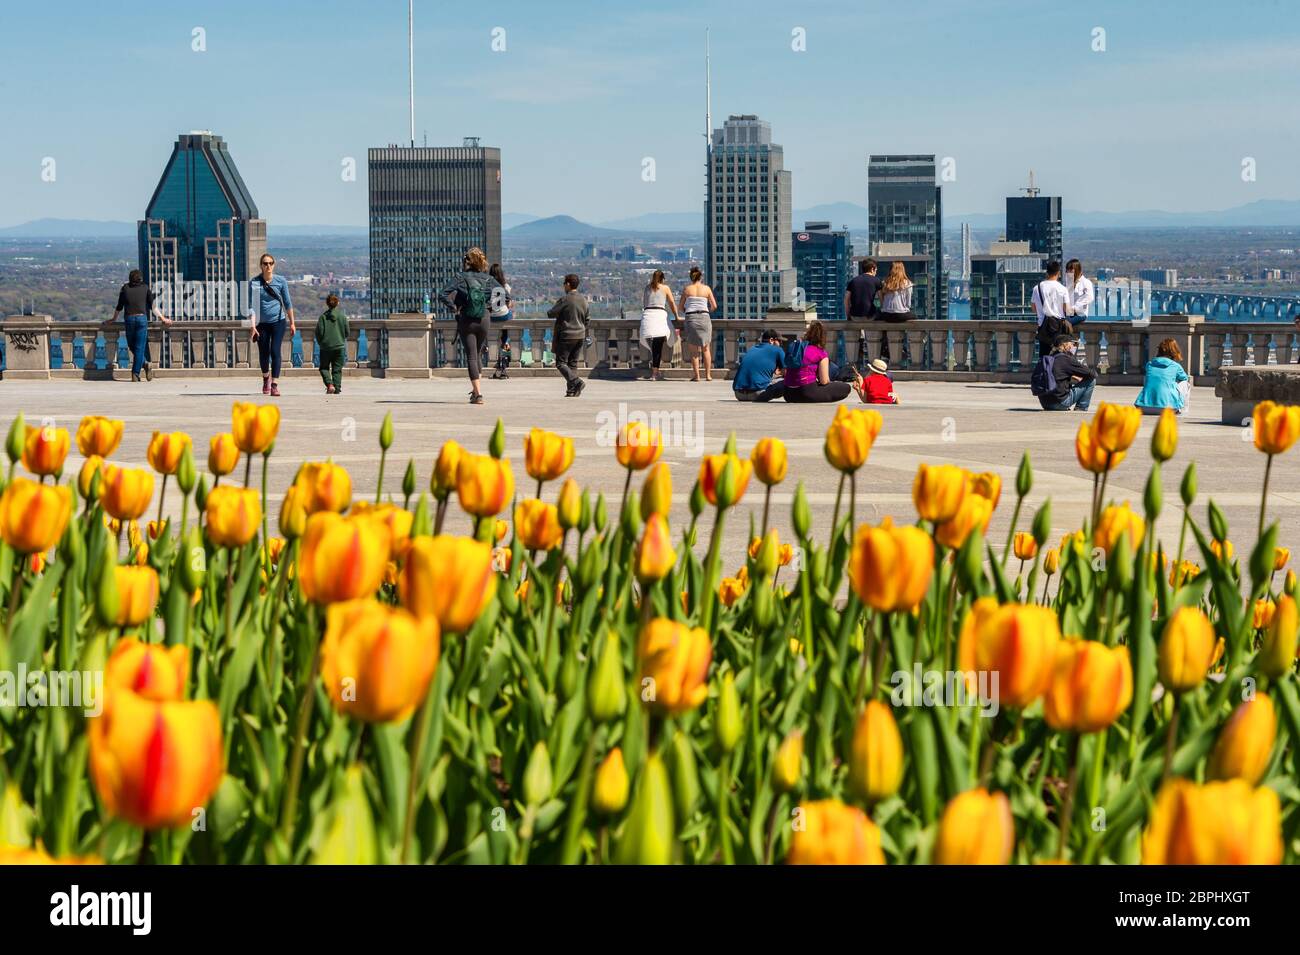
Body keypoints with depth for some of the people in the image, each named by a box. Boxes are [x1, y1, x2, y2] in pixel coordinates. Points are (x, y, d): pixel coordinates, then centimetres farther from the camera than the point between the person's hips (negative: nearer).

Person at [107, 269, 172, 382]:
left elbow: (119, 307, 13)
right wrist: (162, 318, 16)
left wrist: (113, 319, 28)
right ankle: (135, 374, -4)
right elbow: (153, 307, 8)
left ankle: (145, 363, -6)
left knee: (133, 347, 13)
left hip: (129, 319, 0)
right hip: (142, 318, 0)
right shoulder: (145, 288, 8)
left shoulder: (125, 288, 9)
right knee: (140, 348, 1)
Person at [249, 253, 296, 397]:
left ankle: (275, 384, -12)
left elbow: (287, 303, 5)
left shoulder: (281, 281, -3)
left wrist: (292, 323, 7)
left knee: (275, 351, -12)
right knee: (263, 354, 9)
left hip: (278, 321, -1)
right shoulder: (255, 283, -5)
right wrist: (252, 326, -13)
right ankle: (266, 378, 37)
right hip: (262, 323, 1)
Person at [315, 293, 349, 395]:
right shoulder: (342, 315, -1)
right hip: (339, 346, 1)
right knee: (337, 369, 8)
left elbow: (319, 332, -7)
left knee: (324, 367, 11)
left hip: (326, 346, -1)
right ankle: (337, 388, 1)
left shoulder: (323, 316, -6)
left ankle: (329, 384, -10)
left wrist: (320, 342, 12)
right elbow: (347, 332, 3)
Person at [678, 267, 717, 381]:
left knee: (694, 350, 4)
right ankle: (708, 375, 5)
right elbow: (714, 306, 4)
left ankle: (697, 375, 0)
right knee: (706, 348, 10)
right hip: (704, 318, 0)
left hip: (690, 318, 0)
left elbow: (681, 307, 6)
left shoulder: (686, 289, 4)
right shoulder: (707, 289, 4)